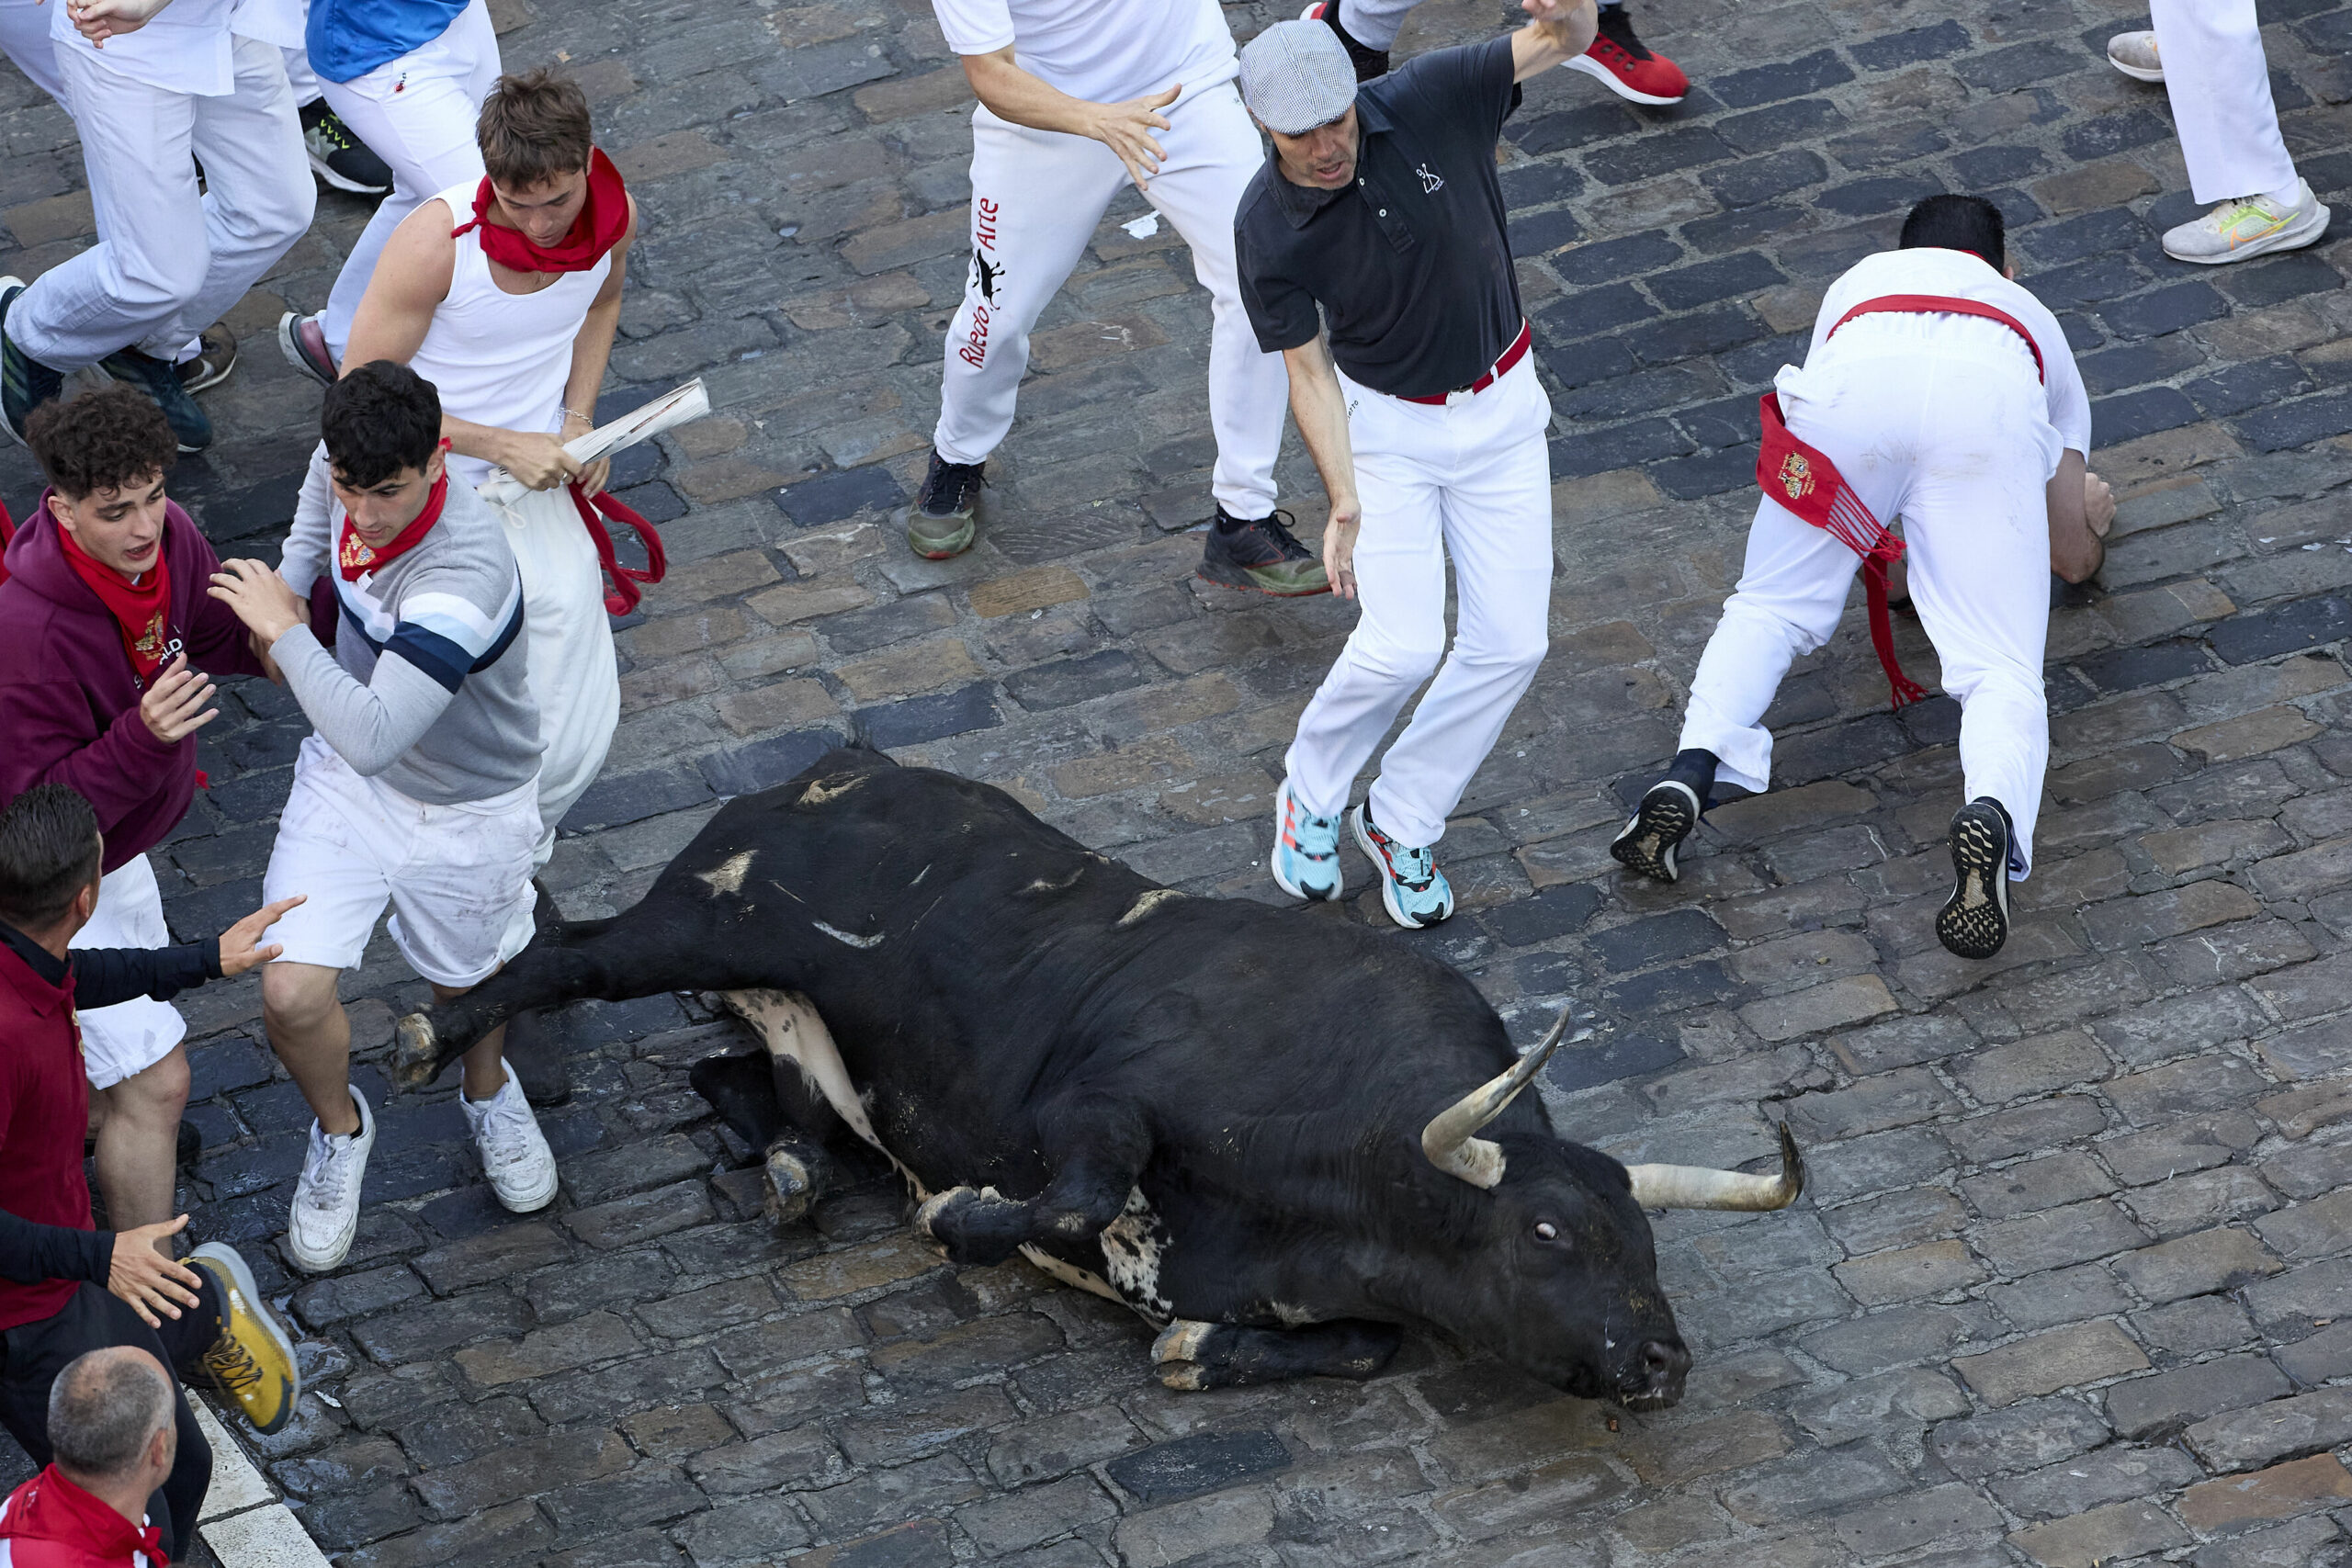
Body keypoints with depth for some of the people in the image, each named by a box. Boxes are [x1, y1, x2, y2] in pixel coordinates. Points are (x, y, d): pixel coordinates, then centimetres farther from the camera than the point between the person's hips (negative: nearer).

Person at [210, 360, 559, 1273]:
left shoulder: (464, 578, -41)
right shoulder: (353, 489, -18)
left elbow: (370, 737, -47)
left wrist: (285, 630, -35)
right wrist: (286, 588, -5)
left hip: (465, 813, -4)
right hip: (349, 785, 4)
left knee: (466, 979, 22)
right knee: (292, 995, -7)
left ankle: (488, 1094, 59)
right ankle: (339, 1130, 27)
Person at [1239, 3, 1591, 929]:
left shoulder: (1428, 102, -20)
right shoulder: (1269, 230, -20)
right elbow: (1308, 368, -12)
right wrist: (1345, 502, -20)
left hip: (1500, 408, 2)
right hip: (1385, 422, -2)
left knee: (1511, 642, -2)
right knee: (1402, 646, -15)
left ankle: (1400, 823, 17)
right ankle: (1310, 799, 14)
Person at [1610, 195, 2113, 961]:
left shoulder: (1859, 281, 46)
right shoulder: (2034, 319, 44)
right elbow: (2075, 559, 44)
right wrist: (2089, 512, 68)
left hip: (1852, 382, 1)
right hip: (1990, 406, -1)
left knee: (1769, 609, 20)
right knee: (1998, 667, -3)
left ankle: (1690, 773, -6)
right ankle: (1991, 815, -35)